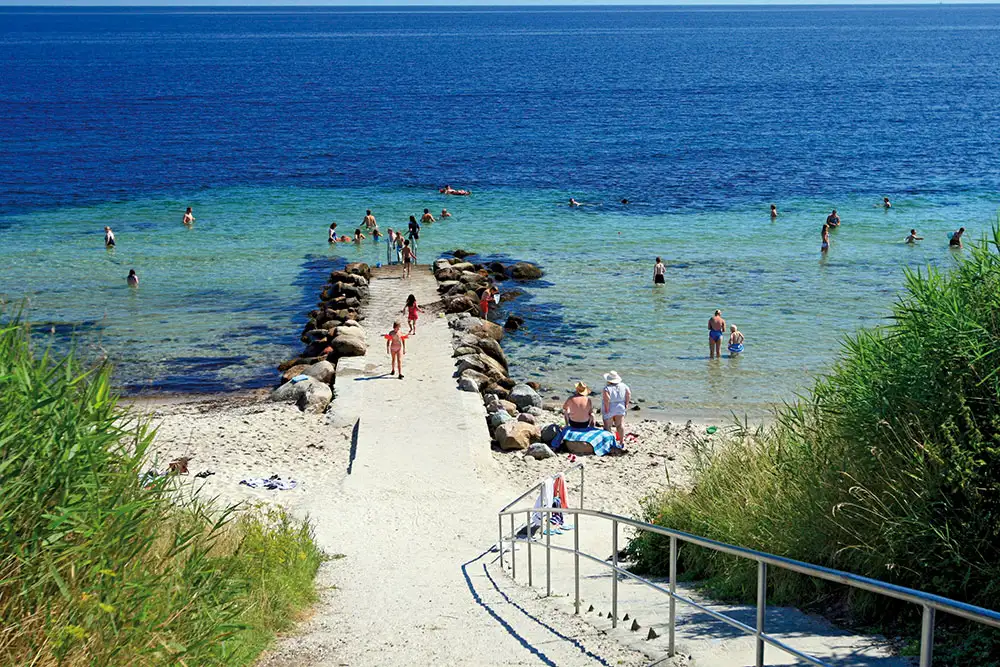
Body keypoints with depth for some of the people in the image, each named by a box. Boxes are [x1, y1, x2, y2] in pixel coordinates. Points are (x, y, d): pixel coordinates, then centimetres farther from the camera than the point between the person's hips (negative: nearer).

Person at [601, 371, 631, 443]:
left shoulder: (607, 388, -21)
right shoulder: (623, 386, -4)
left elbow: (606, 399, -30)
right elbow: (629, 393, -2)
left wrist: (607, 409, -21)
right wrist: (626, 404, 5)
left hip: (609, 410, -5)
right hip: (620, 408, 5)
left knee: (607, 426, 5)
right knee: (620, 425, 11)